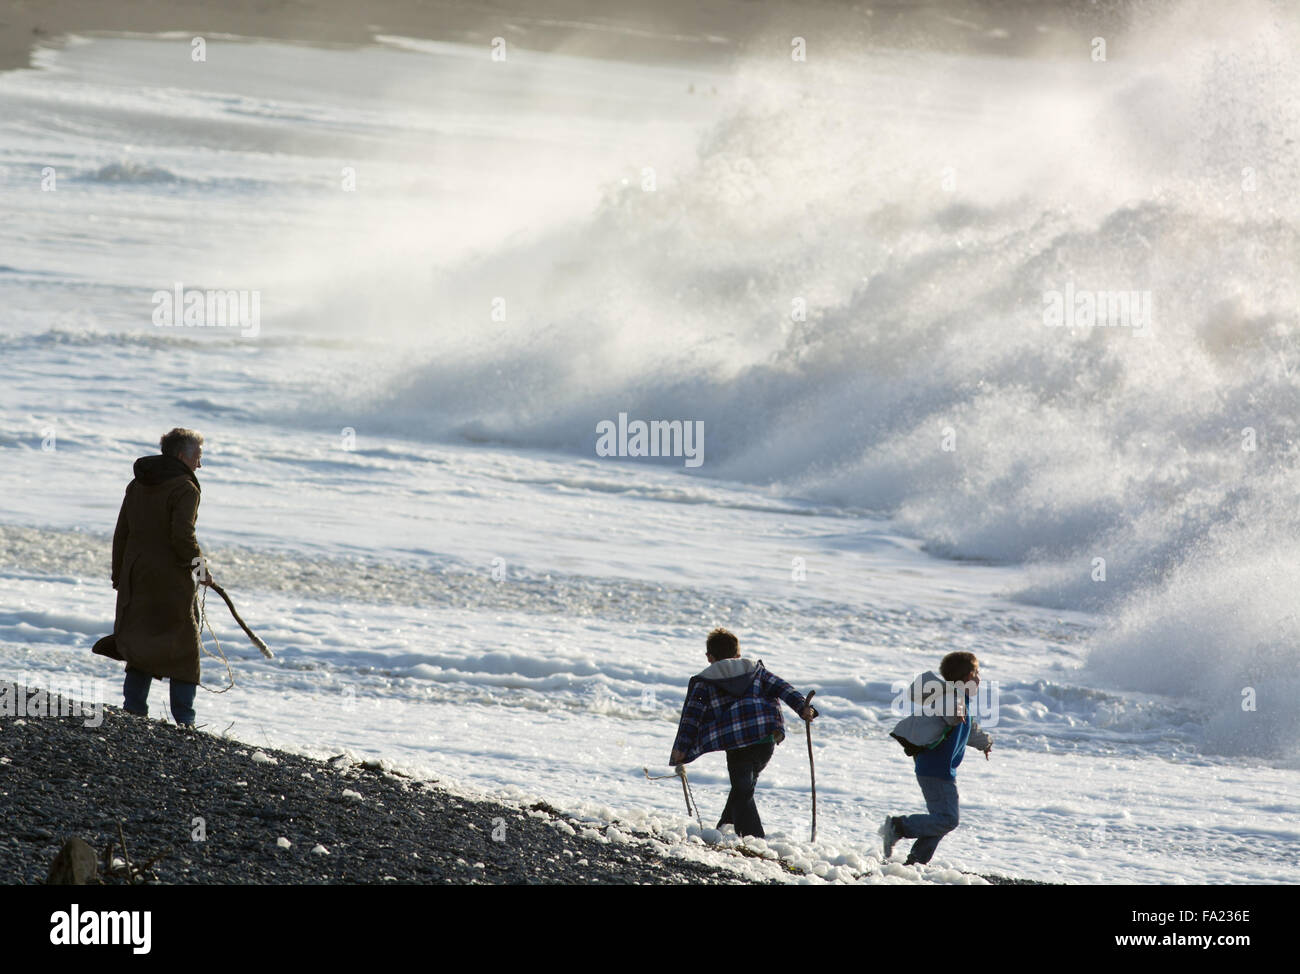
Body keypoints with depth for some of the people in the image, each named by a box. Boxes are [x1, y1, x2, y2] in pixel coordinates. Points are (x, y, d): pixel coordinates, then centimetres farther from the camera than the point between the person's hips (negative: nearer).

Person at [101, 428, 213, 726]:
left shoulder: (137, 486, 11)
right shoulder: (184, 489, -12)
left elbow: (121, 534, 14)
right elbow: (182, 536, -21)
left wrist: (119, 577, 19)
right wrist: (200, 567, -7)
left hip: (136, 577, 6)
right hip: (172, 579, -6)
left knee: (141, 643, 13)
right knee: (184, 646, 2)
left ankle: (133, 708, 9)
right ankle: (184, 719, 0)